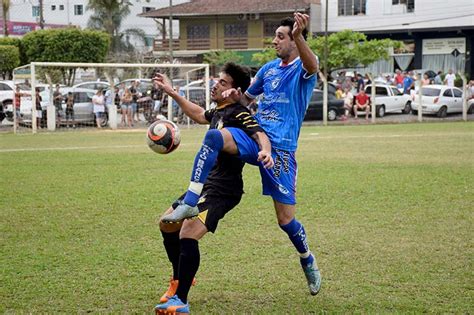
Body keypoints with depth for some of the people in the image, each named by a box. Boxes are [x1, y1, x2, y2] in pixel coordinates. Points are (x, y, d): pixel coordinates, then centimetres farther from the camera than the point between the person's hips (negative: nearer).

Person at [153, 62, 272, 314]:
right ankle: (180, 280, 35)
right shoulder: (218, 111, 15)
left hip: (223, 189, -11)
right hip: (207, 184, 11)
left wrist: (266, 152, -50)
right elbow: (199, 115, 37)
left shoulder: (237, 113, -13)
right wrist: (172, 92, 40)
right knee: (167, 224, 19)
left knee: (188, 235, -23)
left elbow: (259, 134, -28)